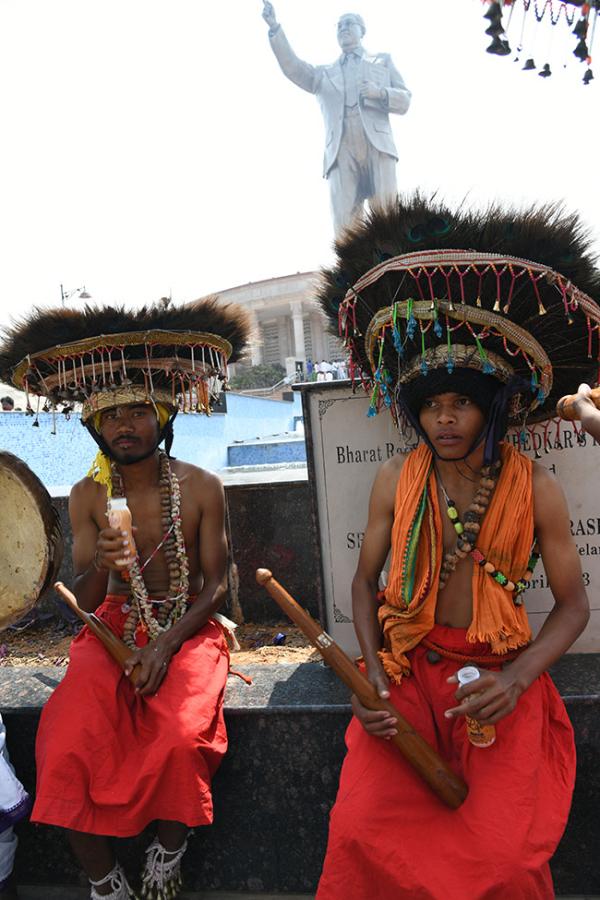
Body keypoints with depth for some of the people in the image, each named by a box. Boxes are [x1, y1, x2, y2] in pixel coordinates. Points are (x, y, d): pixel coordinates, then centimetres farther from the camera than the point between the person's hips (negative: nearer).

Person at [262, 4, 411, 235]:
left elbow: (404, 102, 16)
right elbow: (293, 67, 12)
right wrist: (275, 28, 1)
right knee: (344, 221, -14)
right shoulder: (324, 74, 28)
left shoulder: (383, 61, 26)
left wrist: (380, 92, -4)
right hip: (341, 152, 1)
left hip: (378, 147, -1)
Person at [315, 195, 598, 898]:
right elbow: (365, 583, 7)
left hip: (501, 676, 0)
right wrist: (372, 671, -8)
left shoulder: (536, 490, -4)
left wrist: (515, 680, -13)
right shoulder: (395, 482, 0)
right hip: (406, 669, 1)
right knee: (360, 835, -17)